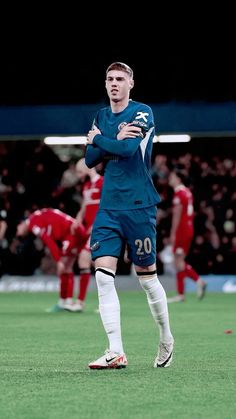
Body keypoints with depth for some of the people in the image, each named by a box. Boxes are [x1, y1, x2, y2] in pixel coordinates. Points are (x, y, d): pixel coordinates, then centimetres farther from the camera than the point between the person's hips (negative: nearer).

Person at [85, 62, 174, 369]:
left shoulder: (142, 113, -5)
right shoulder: (101, 117, 15)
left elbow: (128, 149, -20)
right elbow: (90, 159, 8)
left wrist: (97, 139, -4)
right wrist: (115, 139, -8)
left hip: (139, 206, -5)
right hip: (108, 208, 5)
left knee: (147, 276, 2)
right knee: (103, 275, -9)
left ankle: (166, 340, 24)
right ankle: (116, 352, -11)